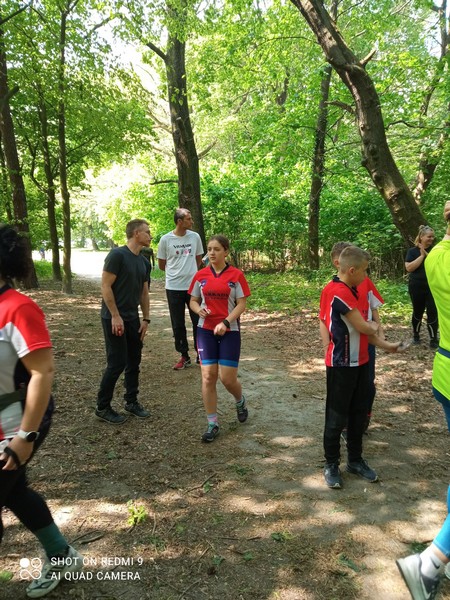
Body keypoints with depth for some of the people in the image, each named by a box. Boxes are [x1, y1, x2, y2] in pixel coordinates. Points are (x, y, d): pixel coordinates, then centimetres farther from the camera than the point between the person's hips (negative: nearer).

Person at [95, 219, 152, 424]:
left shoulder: (144, 262, 9)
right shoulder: (117, 255, -14)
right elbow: (105, 287, -17)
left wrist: (146, 319, 9)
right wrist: (115, 316, -19)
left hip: (133, 318, 8)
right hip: (114, 318, -8)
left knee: (134, 361, 12)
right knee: (117, 363, -4)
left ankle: (131, 401, 27)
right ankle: (102, 407, 12)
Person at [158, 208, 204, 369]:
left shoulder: (195, 237, 1)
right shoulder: (166, 239, -5)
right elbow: (161, 265, 4)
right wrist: (177, 272, 10)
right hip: (174, 288, -1)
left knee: (198, 322, 6)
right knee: (178, 325, 7)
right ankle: (184, 356, 20)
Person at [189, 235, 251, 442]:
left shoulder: (236, 275, -5)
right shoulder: (201, 275, 3)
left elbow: (241, 304, -6)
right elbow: (193, 301, 10)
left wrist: (225, 323, -18)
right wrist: (199, 310, -12)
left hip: (229, 331, -2)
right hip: (205, 330, 2)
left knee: (227, 378, -2)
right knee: (208, 376, -1)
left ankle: (240, 401, 34)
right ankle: (212, 423, 13)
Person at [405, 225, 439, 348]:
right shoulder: (412, 251, -2)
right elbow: (409, 268, -14)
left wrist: (426, 253, -17)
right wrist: (422, 255, -15)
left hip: (433, 287, 1)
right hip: (417, 287, 0)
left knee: (432, 312, -3)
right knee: (417, 312, 12)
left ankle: (433, 339, 6)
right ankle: (416, 335, 30)